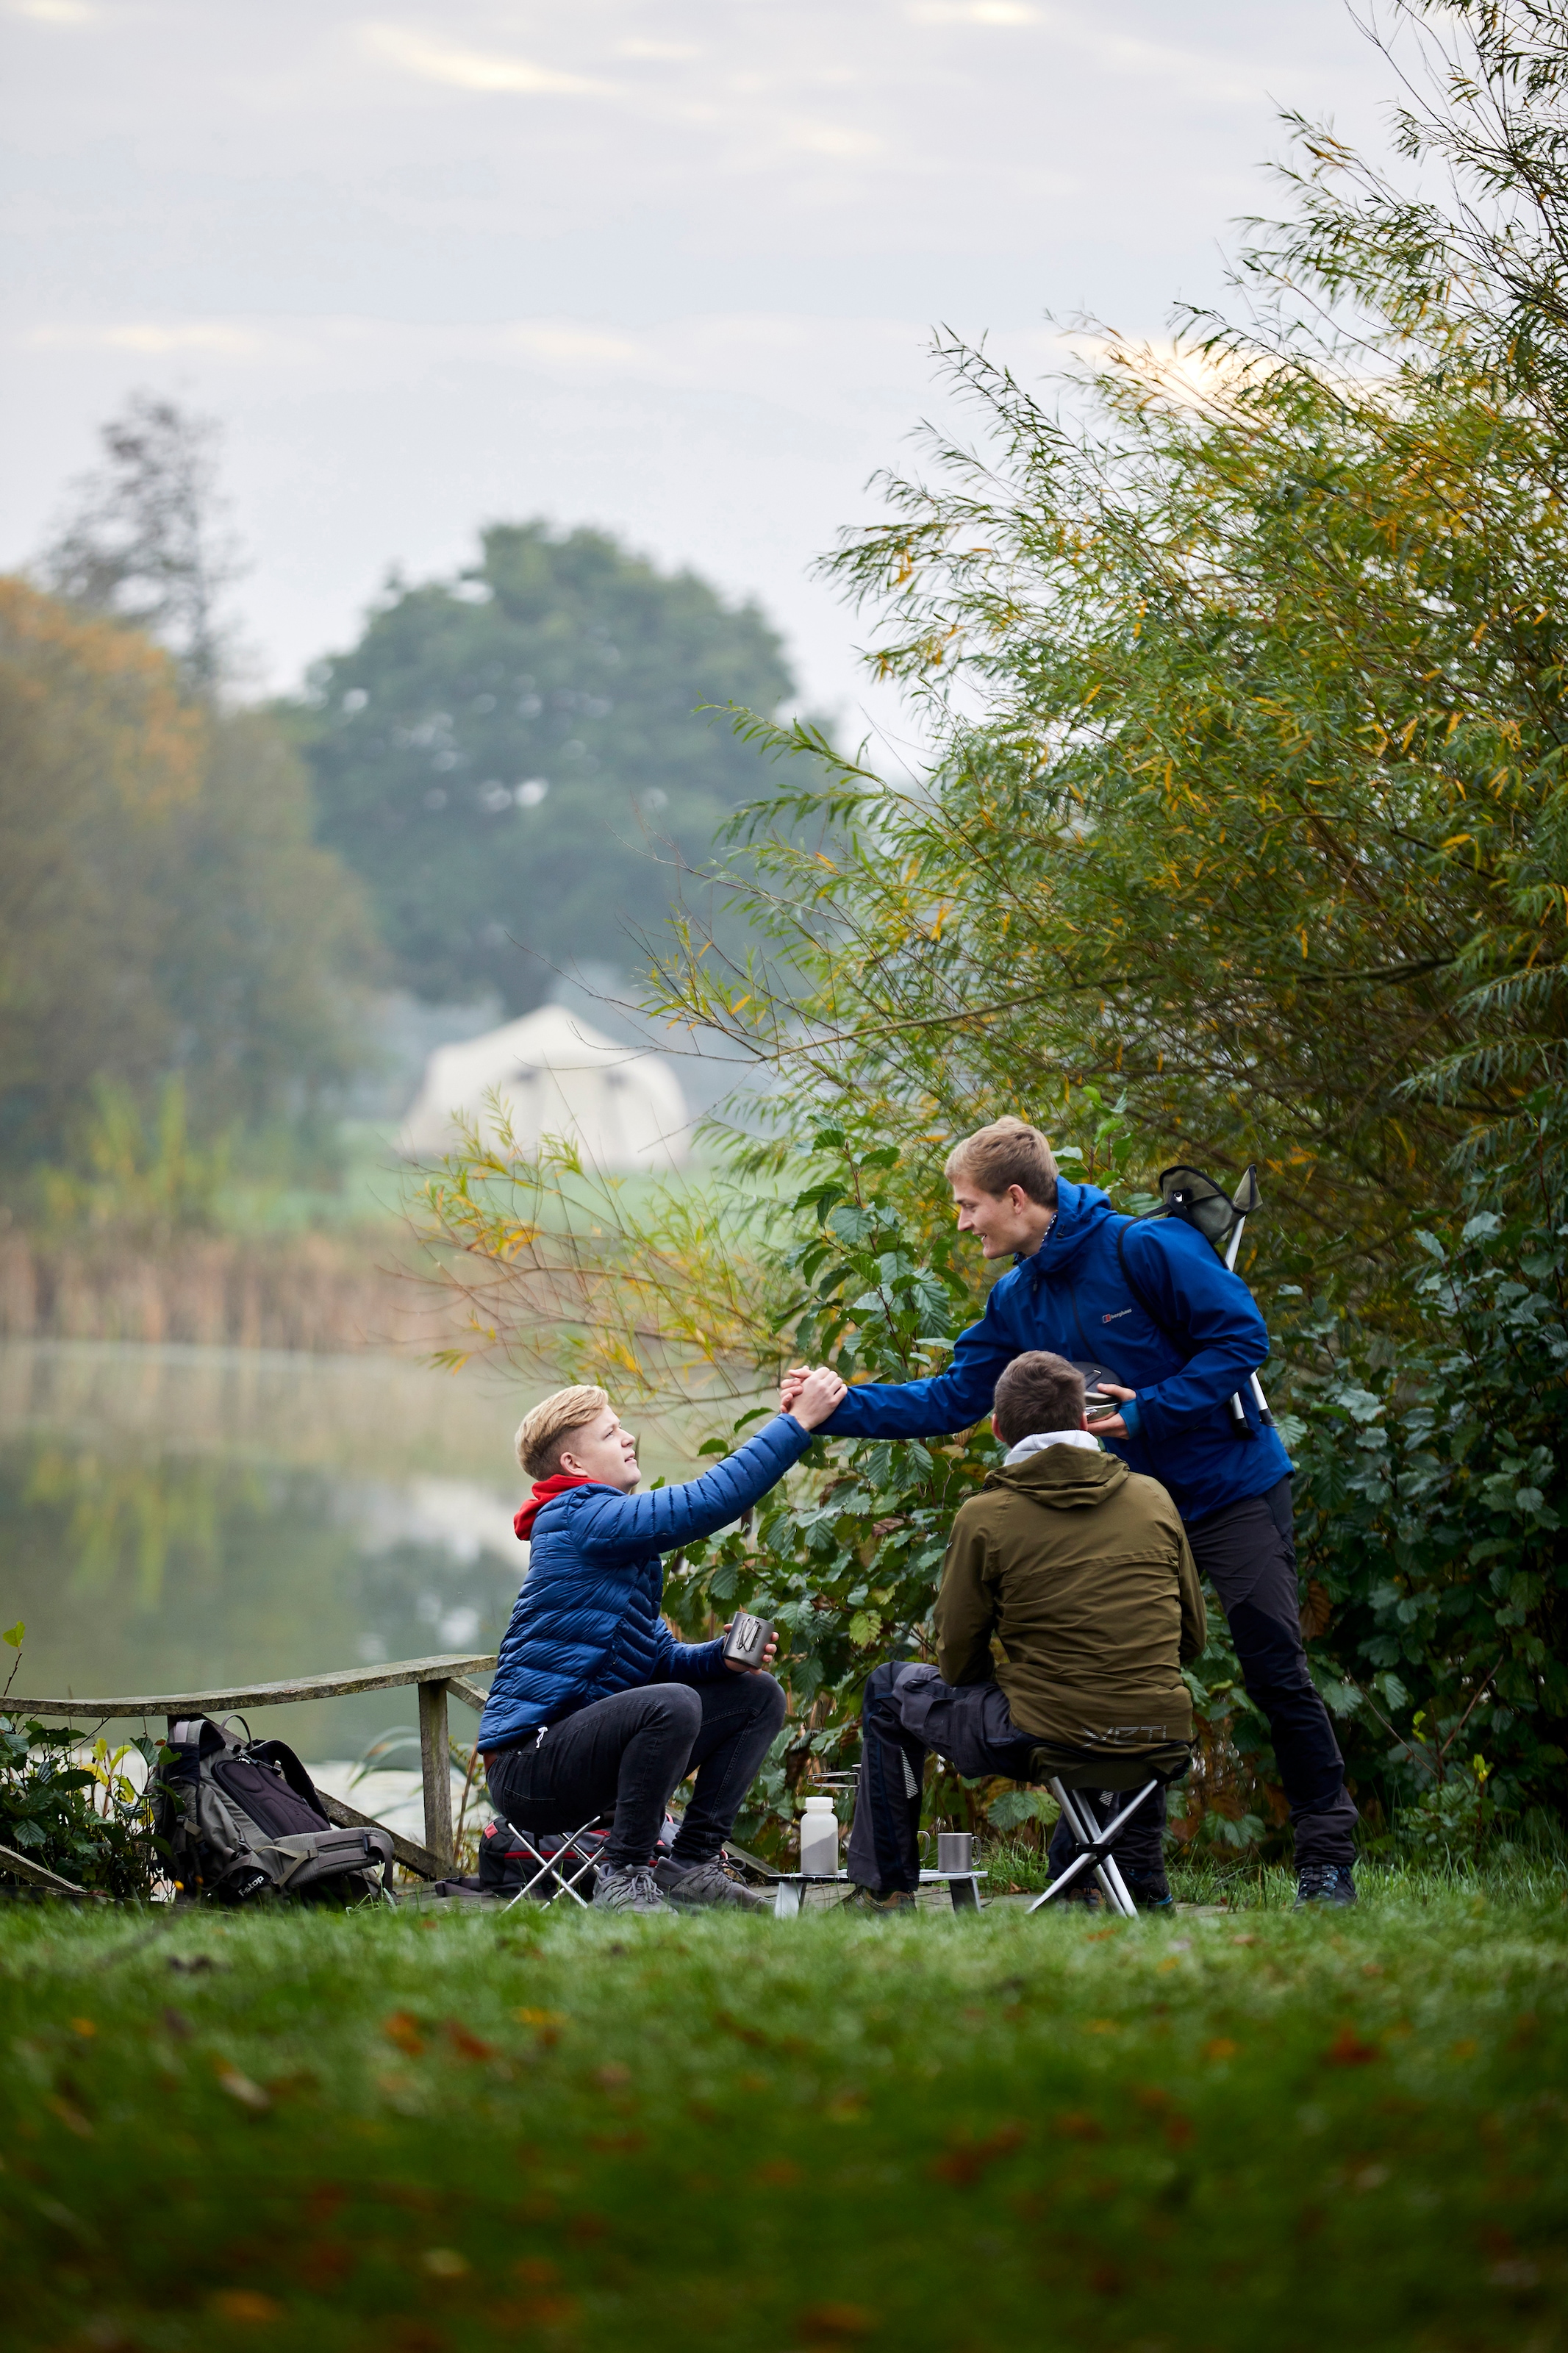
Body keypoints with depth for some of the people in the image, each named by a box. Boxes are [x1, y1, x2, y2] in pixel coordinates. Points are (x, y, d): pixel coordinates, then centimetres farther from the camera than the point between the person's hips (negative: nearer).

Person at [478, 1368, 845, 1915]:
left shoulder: (626, 1547, 19)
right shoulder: (579, 1521, -13)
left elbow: (660, 1659, 16)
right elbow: (708, 1501, -22)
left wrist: (723, 1656, -5)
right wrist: (798, 1422, -19)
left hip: (586, 1749, 10)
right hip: (528, 1767, -10)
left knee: (757, 1695, 10)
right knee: (672, 1704, -35)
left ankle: (690, 1864, 4)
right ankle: (623, 1878, -20)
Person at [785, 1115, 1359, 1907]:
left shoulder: (1144, 1248, -16)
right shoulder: (1017, 1301, 6)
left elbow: (1241, 1337, -17)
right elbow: (950, 1399, 8)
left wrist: (1146, 1413, -22)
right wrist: (837, 1409, -2)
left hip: (1232, 1490, -7)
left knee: (1275, 1671, -8)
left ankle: (1326, 1862, 0)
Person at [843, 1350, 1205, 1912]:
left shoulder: (985, 1518, -5)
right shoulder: (1153, 1498, 5)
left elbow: (957, 1662, 2)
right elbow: (1193, 1637, 13)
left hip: (1047, 1741, -4)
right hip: (1161, 1747, 4)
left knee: (888, 1691, 22)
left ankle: (885, 1891, 25)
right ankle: (1138, 1881, 35)